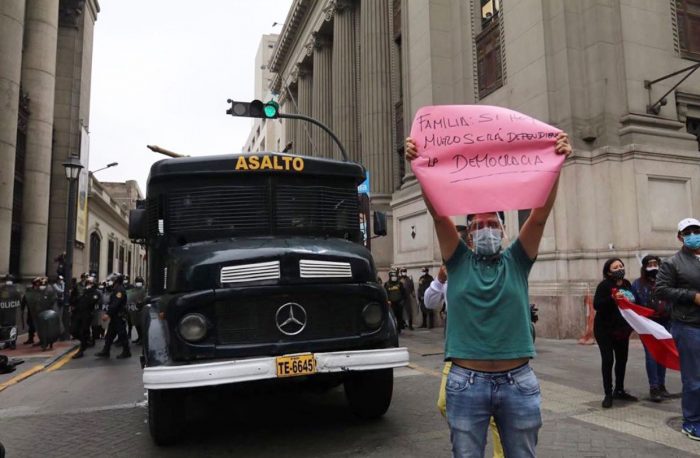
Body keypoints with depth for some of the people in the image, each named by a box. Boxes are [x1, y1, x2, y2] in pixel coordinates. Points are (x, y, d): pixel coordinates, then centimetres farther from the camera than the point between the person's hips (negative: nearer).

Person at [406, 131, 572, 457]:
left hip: (518, 381, 1)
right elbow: (438, 213, -10)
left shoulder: (516, 261, 6)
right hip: (466, 382, -1)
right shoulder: (459, 261, 4)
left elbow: (540, 214, -8)